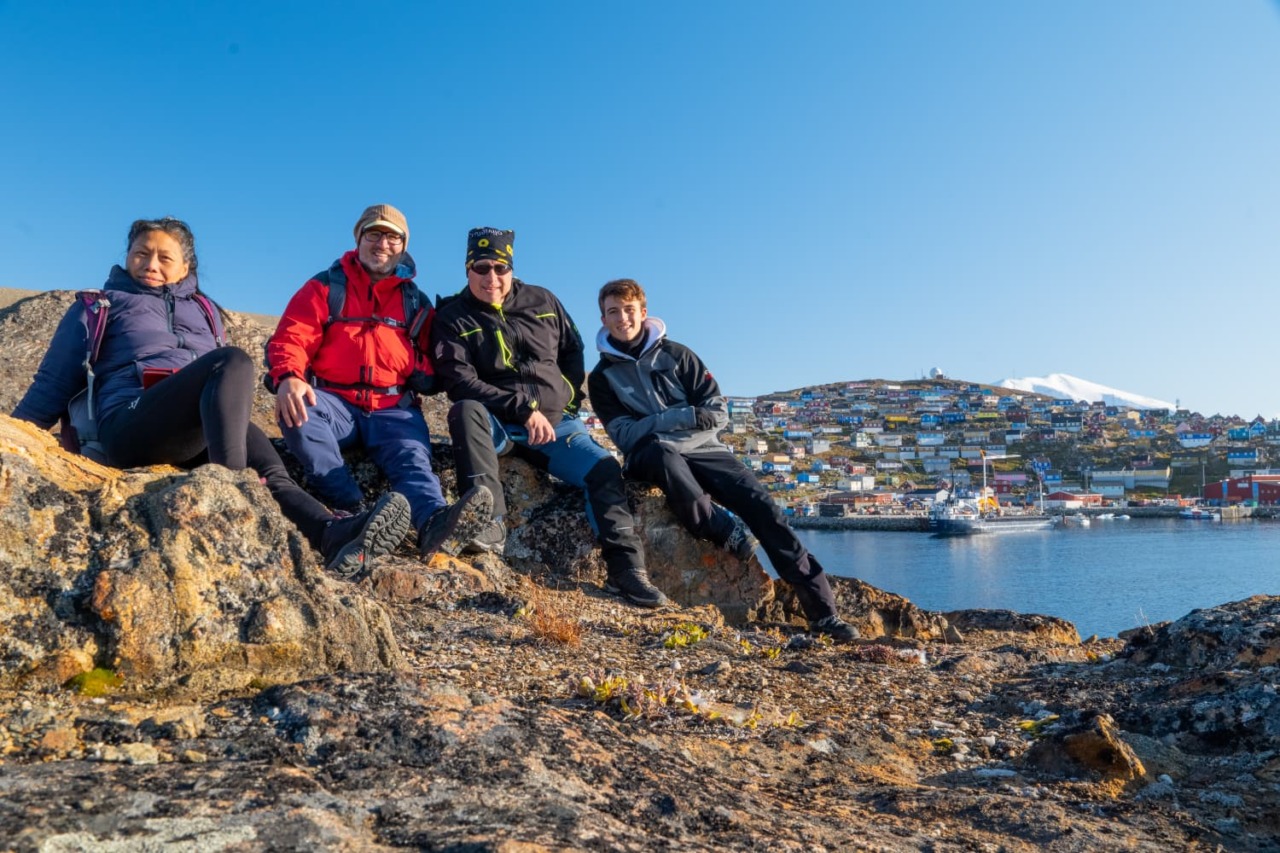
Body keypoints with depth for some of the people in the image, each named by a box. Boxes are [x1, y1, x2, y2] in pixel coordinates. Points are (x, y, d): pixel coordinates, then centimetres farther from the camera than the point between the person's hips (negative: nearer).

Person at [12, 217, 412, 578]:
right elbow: (52, 384, 20)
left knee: (271, 470, -30)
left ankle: (334, 535, -58)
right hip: (129, 422, -4)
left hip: (198, 431, 4)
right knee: (234, 360, -31)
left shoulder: (202, 310, 31)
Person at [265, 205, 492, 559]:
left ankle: (436, 523, -61)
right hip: (334, 403, 0)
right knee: (296, 410, -34)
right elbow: (290, 338, 0)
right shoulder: (325, 287, 12)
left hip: (394, 408, 1)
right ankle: (355, 509, -41)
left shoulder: (416, 302, 19)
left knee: (411, 457, -31)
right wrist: (288, 377, -24)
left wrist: (423, 373, -5)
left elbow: (429, 357, 22)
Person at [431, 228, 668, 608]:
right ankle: (490, 520, -40)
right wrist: (524, 410, -21)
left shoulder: (542, 302, 8)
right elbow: (460, 382, -14)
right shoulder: (453, 318, -2)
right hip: (496, 424, -3)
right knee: (465, 410, -35)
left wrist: (567, 398, 6)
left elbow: (573, 351, 19)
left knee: (604, 469, -18)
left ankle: (625, 569, -16)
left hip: (555, 420, 3)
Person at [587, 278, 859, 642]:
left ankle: (822, 610, -16)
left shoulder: (675, 354, 10)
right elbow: (624, 434, -5)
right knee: (662, 454, -39)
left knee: (762, 506, -18)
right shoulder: (602, 378, 8)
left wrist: (657, 422, -10)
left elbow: (718, 413, 3)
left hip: (703, 450, 2)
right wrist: (682, 416, -13)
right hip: (651, 458, -2)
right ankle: (726, 531, -24)